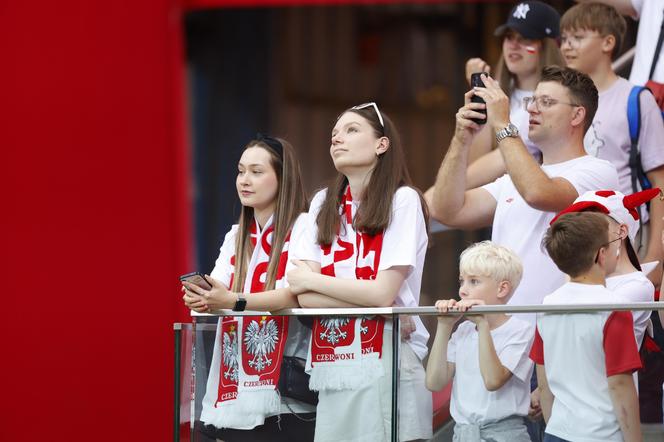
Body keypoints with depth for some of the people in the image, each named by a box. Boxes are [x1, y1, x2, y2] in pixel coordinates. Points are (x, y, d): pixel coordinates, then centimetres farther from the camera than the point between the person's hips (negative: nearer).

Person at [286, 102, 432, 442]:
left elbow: (383, 294, -11)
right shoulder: (324, 204, 12)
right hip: (330, 367, 5)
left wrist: (309, 280, -1)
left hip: (384, 364, -5)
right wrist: (367, 296, -11)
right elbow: (304, 297, 2)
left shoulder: (402, 200, -3)